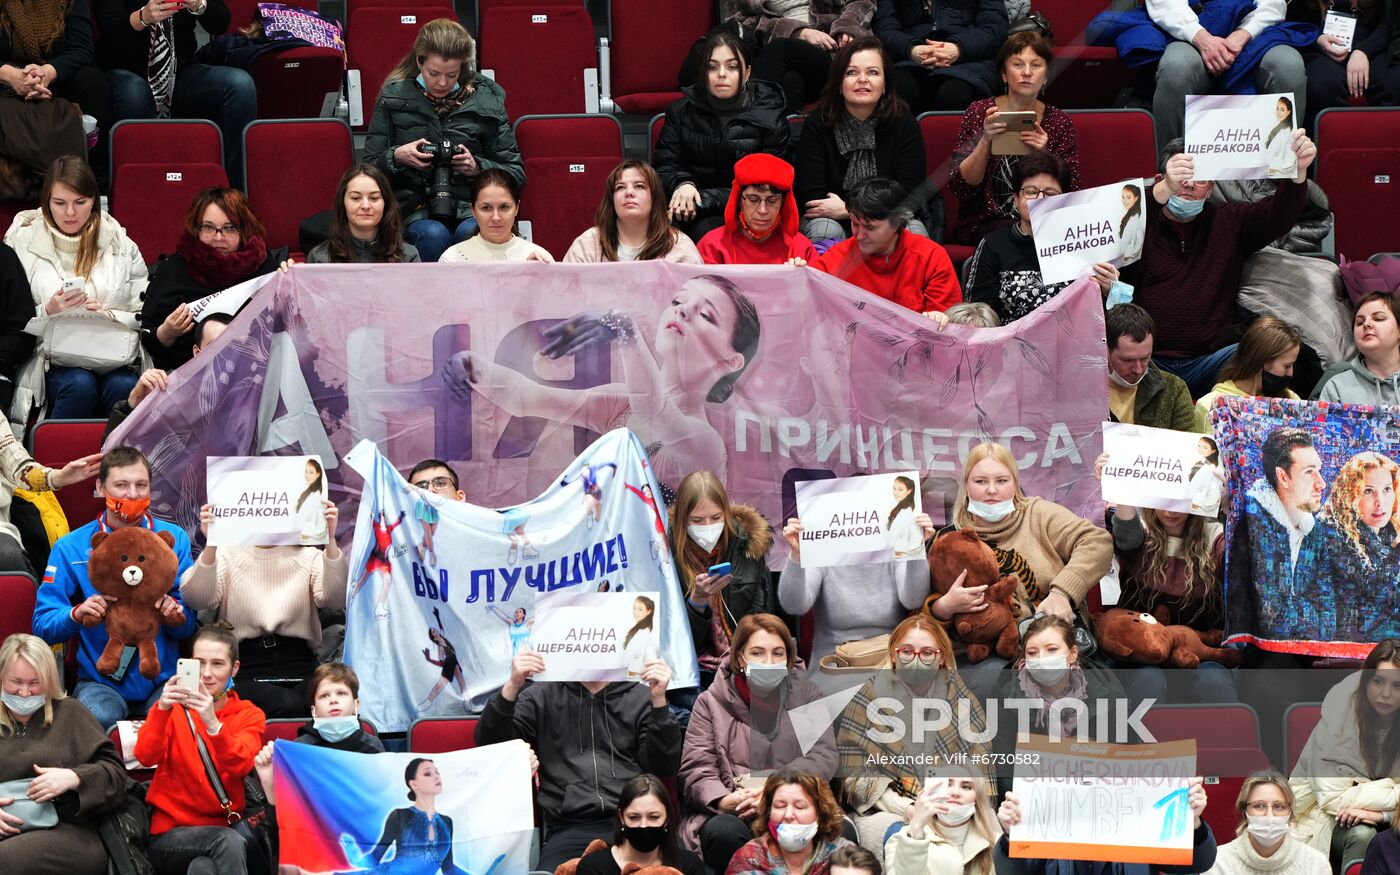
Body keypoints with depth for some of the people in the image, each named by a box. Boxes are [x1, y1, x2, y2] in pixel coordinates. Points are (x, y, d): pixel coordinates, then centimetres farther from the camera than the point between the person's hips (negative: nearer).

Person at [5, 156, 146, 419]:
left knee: (123, 387, -34)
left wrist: (110, 315, -11)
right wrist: (48, 311, -12)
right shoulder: (23, 242, 9)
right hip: (51, 360, -1)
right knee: (80, 384, -34)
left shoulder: (121, 245, 13)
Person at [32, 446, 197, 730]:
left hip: (163, 677, 1)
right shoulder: (71, 547, 3)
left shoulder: (173, 539, 7)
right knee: (99, 716, -34)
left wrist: (177, 617, -17)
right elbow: (42, 625, -1)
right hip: (101, 681, -1)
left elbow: (190, 626, 7)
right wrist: (76, 614, -21)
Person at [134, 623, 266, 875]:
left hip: (223, 832, 0)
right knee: (229, 842, -32)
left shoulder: (249, 715, 6)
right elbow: (146, 756, -12)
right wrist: (162, 709, -30)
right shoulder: (173, 708, 6)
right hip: (171, 835, 0)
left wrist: (213, 724, -32)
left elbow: (240, 766, -14)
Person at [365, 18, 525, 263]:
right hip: (416, 208, 0)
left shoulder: (486, 99, 8)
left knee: (471, 232, -36)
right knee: (434, 235, -35)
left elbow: (516, 173, 10)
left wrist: (478, 167, -10)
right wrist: (396, 157, -11)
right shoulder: (394, 97, 8)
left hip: (473, 207, 0)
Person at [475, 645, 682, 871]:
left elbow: (662, 767, 6)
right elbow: (491, 748, 6)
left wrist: (659, 700, -6)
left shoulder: (641, 697, 15)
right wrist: (511, 687, -8)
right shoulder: (543, 696, 16)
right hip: (569, 829, 0)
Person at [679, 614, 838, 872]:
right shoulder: (712, 702, 9)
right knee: (725, 833, -38)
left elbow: (823, 756, 1)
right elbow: (696, 768, 3)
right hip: (729, 812, -1)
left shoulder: (806, 694, 14)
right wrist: (724, 800, -20)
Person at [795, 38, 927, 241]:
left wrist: (847, 209, -18)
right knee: (824, 230, -34)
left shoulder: (904, 124, -5)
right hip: (833, 220, 0)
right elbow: (811, 197, -11)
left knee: (912, 233, -31)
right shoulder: (817, 124, -6)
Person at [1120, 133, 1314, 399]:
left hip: (1210, 360, 3)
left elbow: (1279, 216, 2)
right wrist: (1163, 191, -37)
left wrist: (1298, 172, -20)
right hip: (1148, 360, -3)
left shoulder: (1227, 221, 18)